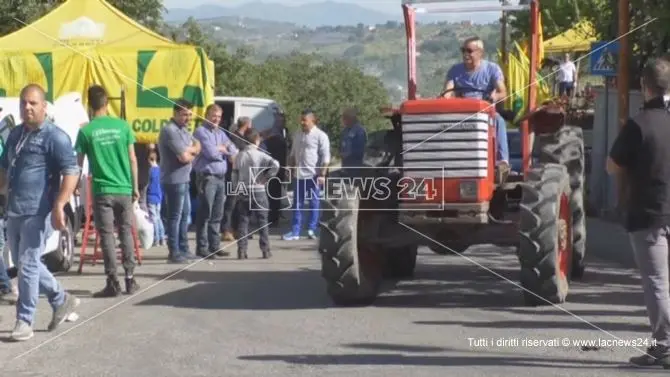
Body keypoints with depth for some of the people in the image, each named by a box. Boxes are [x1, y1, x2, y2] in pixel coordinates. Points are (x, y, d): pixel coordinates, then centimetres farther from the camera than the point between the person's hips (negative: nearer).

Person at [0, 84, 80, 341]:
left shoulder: (55, 136, -10)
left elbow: (71, 172, -17)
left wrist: (59, 206, -25)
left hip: (38, 213, -8)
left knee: (28, 265, -6)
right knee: (23, 263, 14)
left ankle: (24, 321, 3)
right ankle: (61, 300, 30)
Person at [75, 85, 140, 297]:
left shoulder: (86, 131, -5)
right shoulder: (122, 126, 1)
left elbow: (78, 163, -1)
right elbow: (132, 159, 3)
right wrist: (135, 186, 11)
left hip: (102, 191, -2)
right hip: (124, 189, 2)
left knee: (107, 236, 1)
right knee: (126, 233, 10)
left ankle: (113, 283, -2)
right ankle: (130, 280, 11)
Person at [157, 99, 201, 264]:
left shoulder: (183, 130, 16)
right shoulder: (170, 131, -17)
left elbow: (197, 147, 13)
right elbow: (185, 157, -21)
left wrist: (188, 151, -8)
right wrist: (192, 151, 0)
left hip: (184, 179, 10)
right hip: (174, 180, -10)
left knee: (185, 214, 15)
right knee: (175, 216, -6)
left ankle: (183, 249, 22)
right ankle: (174, 252, -3)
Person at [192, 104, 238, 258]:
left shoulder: (221, 133, 20)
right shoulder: (201, 132, -4)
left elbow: (233, 152, 11)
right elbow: (210, 152, -15)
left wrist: (219, 149, -4)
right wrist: (223, 150, 3)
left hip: (221, 177, 7)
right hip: (207, 177, -7)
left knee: (217, 215, 9)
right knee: (205, 214, -6)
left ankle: (214, 246, 15)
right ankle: (202, 247, -4)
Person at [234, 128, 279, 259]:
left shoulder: (239, 156, 0)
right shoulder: (260, 155, -9)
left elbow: (236, 173, 4)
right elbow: (275, 164, -22)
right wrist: (267, 177, -10)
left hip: (243, 192, 2)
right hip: (258, 191, -2)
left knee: (243, 221, 6)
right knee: (262, 221, 6)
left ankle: (242, 250, 2)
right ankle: (265, 250, 8)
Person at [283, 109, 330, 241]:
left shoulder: (320, 136, -8)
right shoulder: (297, 135, 12)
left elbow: (325, 157, -12)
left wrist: (322, 174, -16)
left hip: (313, 175, -6)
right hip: (299, 175, 6)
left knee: (314, 203, 5)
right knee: (297, 204, 7)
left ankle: (312, 230, 14)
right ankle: (295, 231, 11)